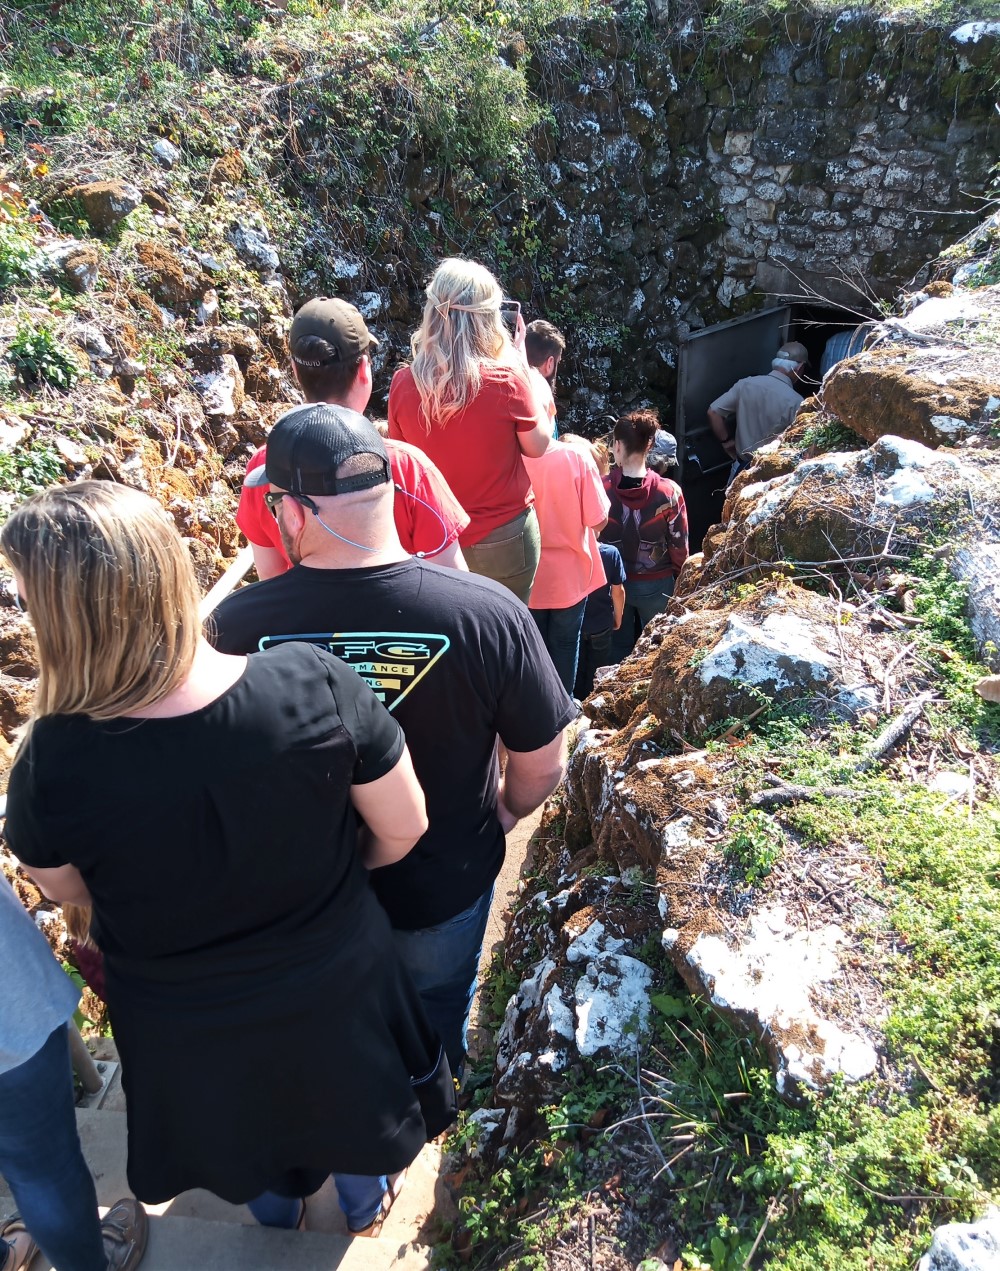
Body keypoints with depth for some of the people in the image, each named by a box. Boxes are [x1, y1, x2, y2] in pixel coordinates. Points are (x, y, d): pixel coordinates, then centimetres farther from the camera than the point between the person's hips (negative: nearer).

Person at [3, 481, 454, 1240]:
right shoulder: (316, 682, -33)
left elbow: (66, 892, -9)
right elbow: (404, 829, -18)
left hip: (183, 1022, 1)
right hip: (336, 981, 0)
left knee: (245, 1124, 35)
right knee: (344, 1098, 34)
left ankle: (275, 1209, 68)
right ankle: (366, 1201, 65)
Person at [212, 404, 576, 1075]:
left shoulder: (238, 624, -26)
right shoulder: (489, 613, -29)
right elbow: (544, 764, -17)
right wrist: (505, 811, 6)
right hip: (444, 888, 0)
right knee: (438, 1009, 32)